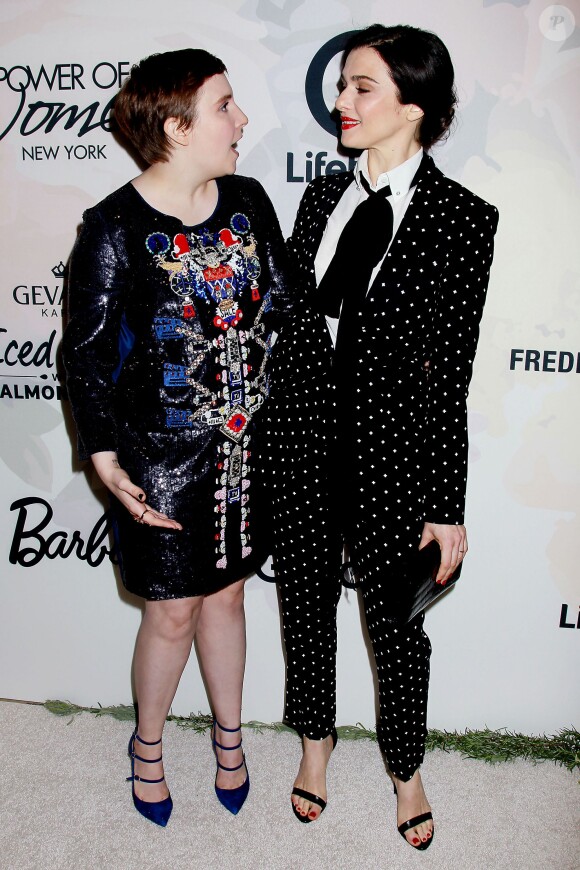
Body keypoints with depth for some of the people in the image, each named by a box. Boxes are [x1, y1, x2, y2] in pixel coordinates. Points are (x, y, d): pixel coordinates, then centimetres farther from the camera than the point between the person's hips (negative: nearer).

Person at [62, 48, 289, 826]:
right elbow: (86, 353, -9)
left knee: (226, 594, 20)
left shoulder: (248, 202, 1)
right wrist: (105, 461, -13)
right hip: (162, 457, -4)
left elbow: (284, 307, 6)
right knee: (173, 612, 11)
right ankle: (147, 745, 41)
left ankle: (229, 736, 44)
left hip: (245, 445, 4)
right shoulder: (114, 229, -14)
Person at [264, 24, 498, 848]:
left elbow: (452, 374, -11)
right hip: (304, 442, 4)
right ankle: (316, 741, 46)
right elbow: (286, 319, 8)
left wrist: (448, 508, -10)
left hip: (393, 454, -4)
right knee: (307, 602, 18)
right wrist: (262, 435, 8)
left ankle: (407, 772, 42)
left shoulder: (461, 218, -9)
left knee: (396, 620, 14)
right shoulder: (321, 198, 6)